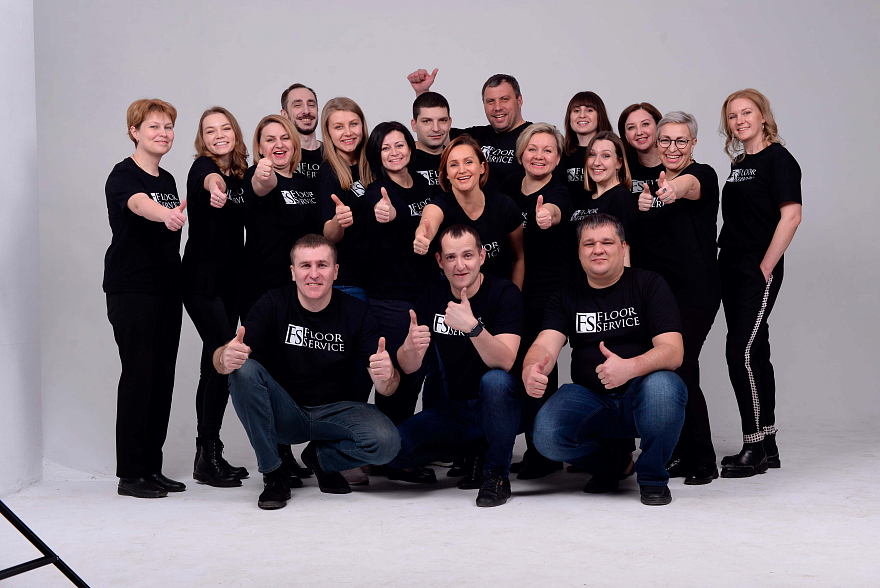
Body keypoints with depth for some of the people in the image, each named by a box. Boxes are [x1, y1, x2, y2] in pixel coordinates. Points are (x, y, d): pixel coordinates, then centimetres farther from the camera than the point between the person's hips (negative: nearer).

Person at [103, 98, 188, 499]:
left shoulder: (168, 179, 15)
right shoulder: (124, 175, -9)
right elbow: (139, 204, -32)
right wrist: (166, 214, -52)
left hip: (167, 289, 8)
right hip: (131, 290, -7)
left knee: (163, 377, 8)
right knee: (139, 375, -7)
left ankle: (152, 467, 16)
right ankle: (130, 473, 1)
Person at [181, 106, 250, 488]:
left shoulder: (243, 174, 11)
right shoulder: (202, 167, -8)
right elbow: (210, 178, -33)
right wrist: (215, 184, -55)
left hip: (230, 280, 7)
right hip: (201, 280, -7)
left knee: (214, 363, 9)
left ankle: (207, 456, 15)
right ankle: (208, 454, -7)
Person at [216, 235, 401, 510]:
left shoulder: (356, 312, -8)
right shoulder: (274, 304, -9)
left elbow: (387, 389, -13)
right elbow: (221, 359, -20)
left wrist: (386, 376, -39)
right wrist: (227, 357, -46)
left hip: (336, 412, 1)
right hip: (284, 413, 0)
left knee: (387, 442, -28)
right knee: (243, 370, -28)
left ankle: (322, 457, 6)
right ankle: (274, 474, -15)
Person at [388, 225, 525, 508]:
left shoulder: (504, 292, -13)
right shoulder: (432, 296, 1)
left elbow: (504, 362, -26)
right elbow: (408, 368, -2)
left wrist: (473, 327, -43)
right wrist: (410, 346, -25)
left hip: (501, 407, -4)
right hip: (456, 408, 4)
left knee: (495, 380, -37)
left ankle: (497, 473, -15)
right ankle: (478, 451, 5)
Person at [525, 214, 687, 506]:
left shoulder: (648, 284, 0)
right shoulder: (566, 297, 9)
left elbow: (673, 351, -12)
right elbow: (546, 344, -7)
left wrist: (629, 367, -34)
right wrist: (530, 370, -34)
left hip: (639, 395, -2)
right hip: (590, 400, 2)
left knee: (661, 386, -37)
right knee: (546, 435, -27)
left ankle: (653, 478, -10)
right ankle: (611, 462, 6)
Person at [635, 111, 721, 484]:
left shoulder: (704, 175, -7)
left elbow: (692, 184, -33)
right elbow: (635, 234, 20)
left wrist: (677, 187, -56)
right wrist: (639, 206, -1)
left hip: (694, 292, -7)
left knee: (681, 369, -11)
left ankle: (702, 462, 2)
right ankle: (681, 454, 20)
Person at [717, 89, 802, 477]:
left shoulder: (778, 158, -7)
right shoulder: (739, 164, 16)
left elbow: (791, 216, -16)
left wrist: (765, 268, -17)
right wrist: (725, 263, 12)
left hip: (758, 273, -8)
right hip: (732, 270, 8)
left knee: (741, 354, -12)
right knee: (756, 355, 10)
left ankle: (754, 450, -4)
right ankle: (767, 447, 17)